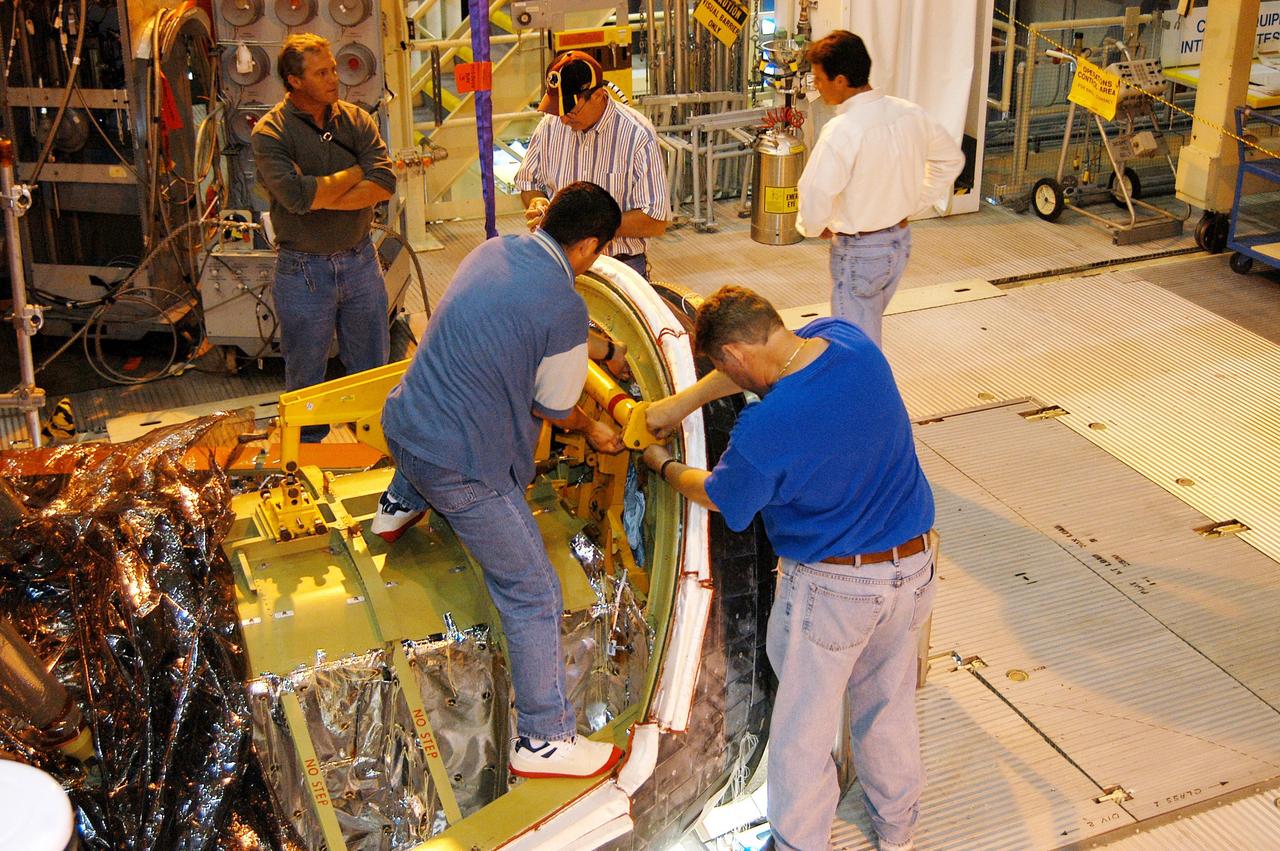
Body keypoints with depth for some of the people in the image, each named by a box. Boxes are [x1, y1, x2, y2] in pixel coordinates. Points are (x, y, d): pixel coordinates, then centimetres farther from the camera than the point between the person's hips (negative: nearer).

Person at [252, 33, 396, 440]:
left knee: (372, 369, 14)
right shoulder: (270, 134, -11)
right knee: (306, 378, 9)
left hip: (360, 261, 4)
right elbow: (298, 196, -26)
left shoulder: (356, 119, 1)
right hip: (303, 270, -4)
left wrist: (322, 198, -19)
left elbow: (384, 183, -12)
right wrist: (358, 171, -14)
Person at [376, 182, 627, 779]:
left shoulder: (493, 251, 3)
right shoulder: (565, 311, -20)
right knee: (533, 595, 3)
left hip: (402, 423, 8)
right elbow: (554, 407, -6)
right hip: (464, 469, -8)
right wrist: (592, 430, 16)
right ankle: (543, 740, 10)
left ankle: (399, 507, 66)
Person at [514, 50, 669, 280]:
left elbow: (656, 222, -11)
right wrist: (537, 203, -3)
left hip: (620, 266, -4)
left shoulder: (637, 136, -10)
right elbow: (527, 182, 22)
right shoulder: (550, 125, 5)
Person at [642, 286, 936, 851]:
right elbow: (772, 363, 10)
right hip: (914, 565, 7)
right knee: (890, 700, 26)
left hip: (833, 586, -7)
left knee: (804, 725, 15)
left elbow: (718, 497, -5)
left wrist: (662, 467, 15)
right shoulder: (847, 339, -11)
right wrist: (686, 400, 11)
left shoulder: (763, 430, -27)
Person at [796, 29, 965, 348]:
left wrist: (814, 227, -9)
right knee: (869, 326, 24)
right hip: (900, 241, 8)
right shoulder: (909, 113, -3)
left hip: (858, 250, -8)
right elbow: (951, 158, 11)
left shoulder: (842, 130, -26)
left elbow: (815, 195, -31)